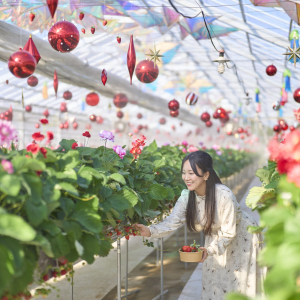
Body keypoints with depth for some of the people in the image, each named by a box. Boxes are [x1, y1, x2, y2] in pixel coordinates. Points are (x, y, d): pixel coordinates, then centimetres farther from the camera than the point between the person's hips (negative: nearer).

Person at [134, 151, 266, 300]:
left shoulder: (225, 195, -34)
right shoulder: (187, 196, -17)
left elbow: (229, 232, -27)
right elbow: (171, 222, -23)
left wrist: (210, 250, -41)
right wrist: (150, 231, -41)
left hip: (241, 236, -5)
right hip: (216, 238, 5)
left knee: (238, 286, 3)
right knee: (213, 285, 9)